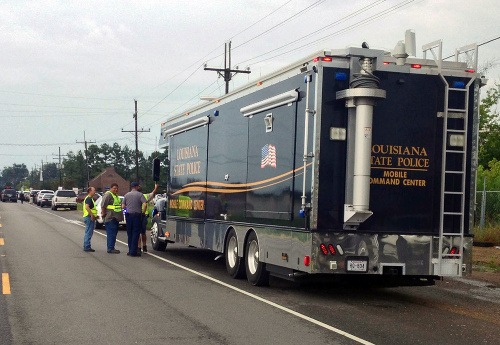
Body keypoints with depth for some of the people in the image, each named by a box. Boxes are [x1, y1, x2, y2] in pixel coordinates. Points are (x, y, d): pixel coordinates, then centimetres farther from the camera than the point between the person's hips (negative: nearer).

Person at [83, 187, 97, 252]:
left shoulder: (89, 198, 19)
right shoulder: (89, 199, -15)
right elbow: (87, 207, -30)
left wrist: (95, 215, 26)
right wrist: (92, 215, -28)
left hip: (89, 217, 11)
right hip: (89, 217, -11)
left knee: (88, 233, 15)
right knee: (89, 233, -8)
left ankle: (86, 246, 20)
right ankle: (87, 247, -6)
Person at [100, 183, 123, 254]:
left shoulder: (116, 195, 20)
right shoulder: (108, 195, -11)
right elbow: (103, 206, -17)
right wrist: (104, 214, -14)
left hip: (115, 218, 10)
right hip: (110, 218, -10)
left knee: (114, 233, 12)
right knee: (111, 233, -10)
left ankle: (112, 248, 18)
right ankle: (110, 249, -8)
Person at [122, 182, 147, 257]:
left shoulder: (127, 195, 7)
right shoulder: (140, 194, -5)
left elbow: (123, 206, 6)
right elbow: (145, 204, -17)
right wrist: (143, 212, -3)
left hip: (129, 215, 4)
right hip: (137, 215, -4)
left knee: (129, 233, 12)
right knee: (135, 233, -1)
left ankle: (130, 250, 14)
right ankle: (133, 251, -4)